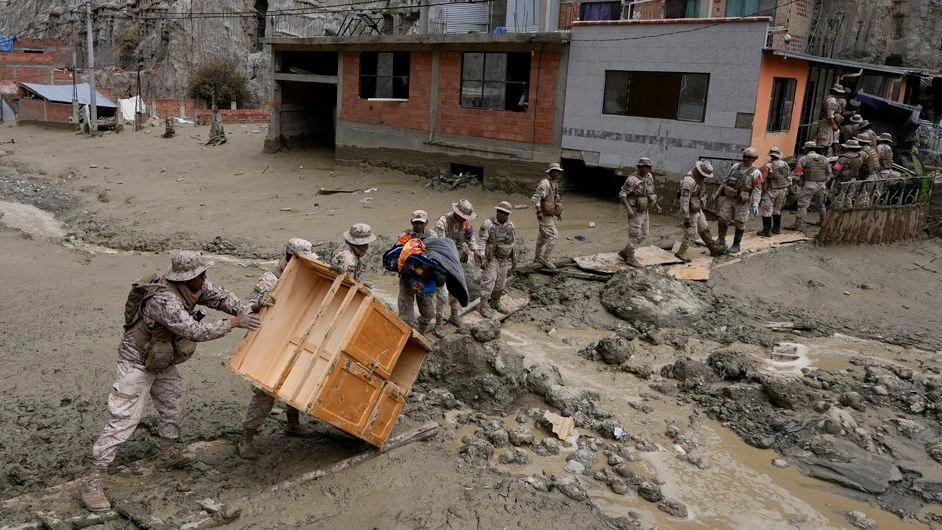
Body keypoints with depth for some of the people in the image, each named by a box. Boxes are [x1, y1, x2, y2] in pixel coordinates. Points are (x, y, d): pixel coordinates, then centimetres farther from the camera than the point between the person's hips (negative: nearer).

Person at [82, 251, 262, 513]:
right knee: (123, 419, -11)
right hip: (137, 362, -9)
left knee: (174, 399, 20)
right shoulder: (164, 301, -36)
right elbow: (195, 331, -38)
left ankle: (169, 454, 39)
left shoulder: (195, 286, -11)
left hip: (161, 360, 9)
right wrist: (233, 323, -32)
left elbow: (219, 296, -2)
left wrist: (247, 311, -17)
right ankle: (94, 483, -5)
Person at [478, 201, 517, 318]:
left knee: (500, 283, 11)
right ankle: (483, 305, -2)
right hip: (492, 258, -6)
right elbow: (481, 242, -14)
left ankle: (495, 303, 26)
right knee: (489, 280, -9)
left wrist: (514, 258, 16)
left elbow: (512, 243, 14)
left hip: (504, 259, 6)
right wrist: (482, 258, -19)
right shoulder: (488, 224, -13)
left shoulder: (510, 225, 5)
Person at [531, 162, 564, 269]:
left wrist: (559, 213, 22)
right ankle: (546, 259, -9)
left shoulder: (555, 184, 12)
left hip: (551, 215, 10)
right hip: (545, 215, -10)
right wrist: (539, 211, -30)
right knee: (553, 235, -13)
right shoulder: (545, 184, -19)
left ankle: (538, 256, 31)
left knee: (543, 236, 18)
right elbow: (535, 198, -23)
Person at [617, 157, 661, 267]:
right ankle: (630, 258, 10)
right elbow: (622, 194, -21)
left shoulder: (649, 177, 4)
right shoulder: (632, 179, -21)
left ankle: (624, 252, 24)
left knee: (643, 235, 13)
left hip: (644, 211, 8)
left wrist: (656, 205, 16)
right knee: (635, 235, -4)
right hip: (635, 211, -8)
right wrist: (628, 208, -31)